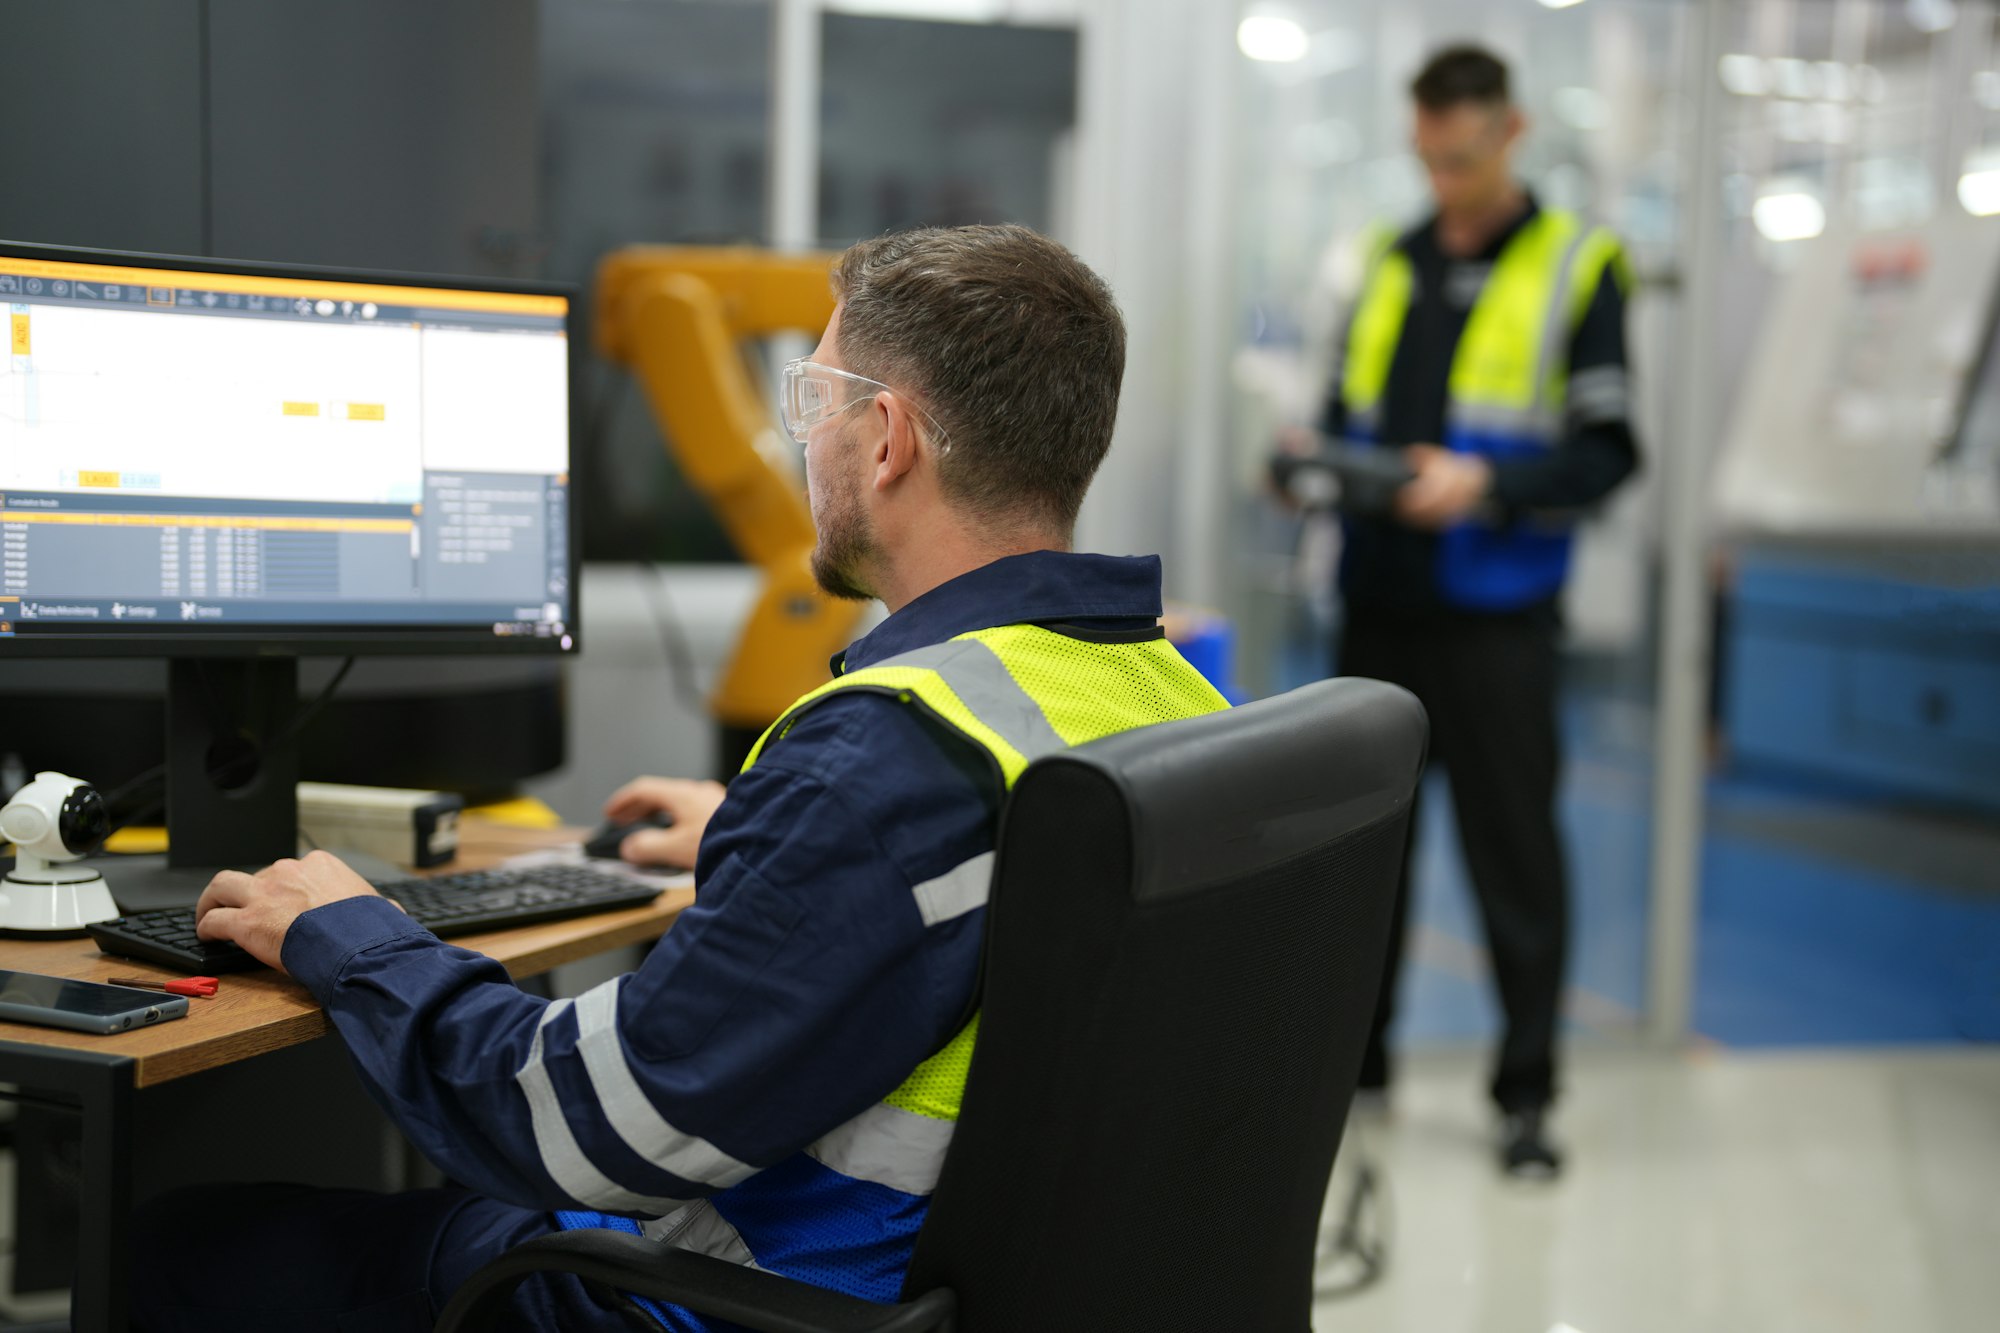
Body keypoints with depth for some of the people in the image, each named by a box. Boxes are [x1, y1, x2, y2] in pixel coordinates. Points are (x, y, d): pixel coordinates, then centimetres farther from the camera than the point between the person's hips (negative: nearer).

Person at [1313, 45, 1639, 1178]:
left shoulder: (1578, 268, 0)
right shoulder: (1390, 263, 15)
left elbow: (1607, 450, -5)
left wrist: (1488, 486, -19)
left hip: (1494, 617, -4)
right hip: (1379, 604, 5)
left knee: (1515, 850, 0)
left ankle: (1527, 1094, 10)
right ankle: (1353, 1058, 23)